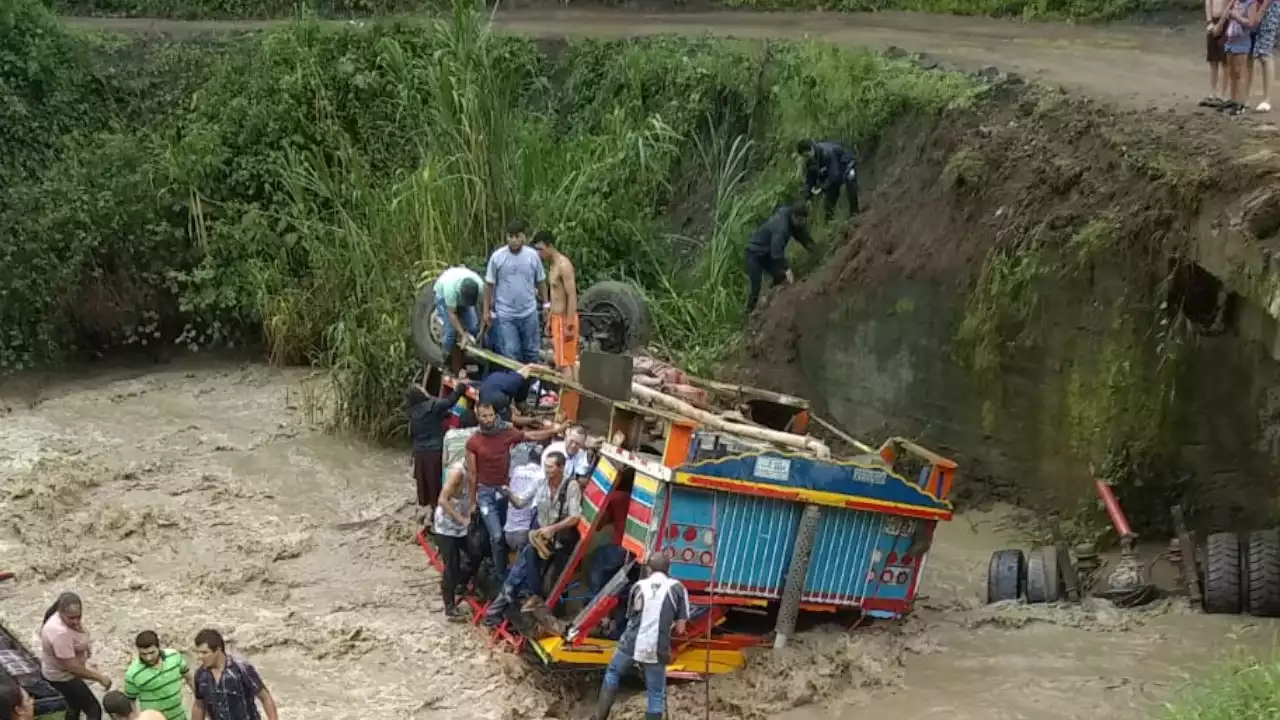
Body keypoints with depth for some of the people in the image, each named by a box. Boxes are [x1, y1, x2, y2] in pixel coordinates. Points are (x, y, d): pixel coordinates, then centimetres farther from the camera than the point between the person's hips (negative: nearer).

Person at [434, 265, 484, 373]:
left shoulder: (480, 285, -34)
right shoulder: (450, 287, -44)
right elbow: (451, 313, -34)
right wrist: (463, 334, -34)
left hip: (461, 297, 4)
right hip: (443, 296, -4)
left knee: (473, 328, -10)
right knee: (451, 329, -18)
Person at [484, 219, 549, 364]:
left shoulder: (532, 255, -3)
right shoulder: (497, 257, -8)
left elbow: (540, 282, 7)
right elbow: (489, 285, -1)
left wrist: (546, 304, 7)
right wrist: (487, 310, 0)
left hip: (529, 312, 2)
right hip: (506, 314, -2)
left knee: (531, 351, 12)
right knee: (511, 353, 1)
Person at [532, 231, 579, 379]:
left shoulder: (563, 265, -18)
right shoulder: (553, 264, 12)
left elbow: (572, 296, -23)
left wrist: (569, 325, -25)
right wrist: (549, 320, 21)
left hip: (564, 319, -10)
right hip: (557, 318, 10)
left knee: (564, 363, -8)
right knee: (570, 361, 13)